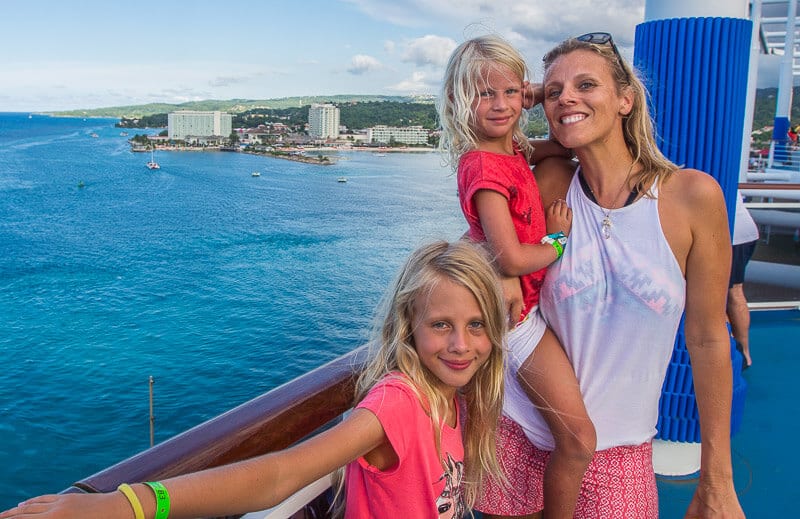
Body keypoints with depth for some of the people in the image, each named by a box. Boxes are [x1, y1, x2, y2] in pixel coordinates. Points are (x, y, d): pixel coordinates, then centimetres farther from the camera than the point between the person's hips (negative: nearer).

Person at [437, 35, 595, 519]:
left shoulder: (515, 150, 4)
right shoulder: (483, 166, -22)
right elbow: (511, 259, -28)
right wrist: (559, 243, -10)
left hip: (533, 300, 9)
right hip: (518, 311, -9)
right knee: (579, 440, -4)